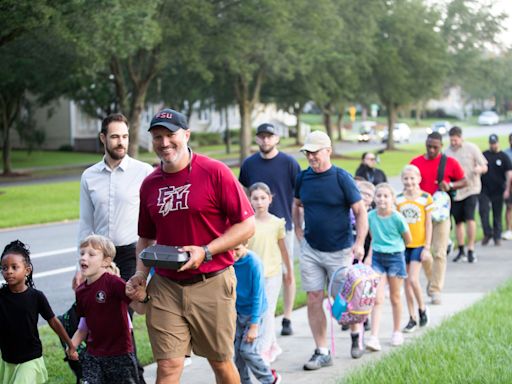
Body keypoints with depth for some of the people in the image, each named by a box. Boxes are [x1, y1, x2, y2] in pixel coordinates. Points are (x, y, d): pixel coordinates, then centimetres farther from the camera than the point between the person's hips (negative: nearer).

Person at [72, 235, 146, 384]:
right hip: (93, 356, 5)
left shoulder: (113, 282, -13)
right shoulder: (81, 291, 7)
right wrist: (72, 345, 3)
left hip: (120, 354, -5)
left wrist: (141, 298, -40)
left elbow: (140, 310, -19)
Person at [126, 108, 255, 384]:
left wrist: (205, 252, -17)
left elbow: (247, 226, -8)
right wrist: (141, 273, 3)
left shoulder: (215, 172, -8)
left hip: (211, 284, -3)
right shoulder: (149, 184, 8)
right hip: (165, 286, 3)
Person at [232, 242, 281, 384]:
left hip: (254, 311, -5)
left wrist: (254, 326, -20)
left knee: (247, 350, -9)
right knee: (236, 350, 3)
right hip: (237, 312, 5)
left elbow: (258, 296, -21)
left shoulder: (254, 263, -23)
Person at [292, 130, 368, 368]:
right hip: (310, 249, 4)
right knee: (314, 299, 1)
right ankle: (322, 353, 8)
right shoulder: (303, 178, 1)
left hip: (339, 250, -4)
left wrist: (359, 243, -18)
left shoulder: (342, 178, -11)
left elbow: (360, 211, -9)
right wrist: (299, 232, 9)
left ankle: (356, 333, 36)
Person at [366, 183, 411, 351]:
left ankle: (397, 332, 29)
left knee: (395, 298, 12)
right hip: (377, 257, 2)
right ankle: (374, 337, -12)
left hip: (395, 257, -2)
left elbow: (408, 240, 0)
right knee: (377, 299, -7)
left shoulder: (397, 218, -14)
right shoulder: (371, 216, -5)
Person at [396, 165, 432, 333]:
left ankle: (422, 308, 13)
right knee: (407, 282, 7)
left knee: (413, 279, -13)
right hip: (402, 245, 3)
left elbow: (428, 224, -2)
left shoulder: (425, 198, -4)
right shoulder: (398, 199, 2)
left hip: (418, 245, -3)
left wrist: (427, 247, -6)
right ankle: (412, 318, 16)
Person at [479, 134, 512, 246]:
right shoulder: (484, 155, 7)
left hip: (498, 191, -1)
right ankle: (487, 233, -1)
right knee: (483, 211, -12)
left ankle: (497, 237, 13)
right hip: (484, 190, 1)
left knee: (497, 215, 4)